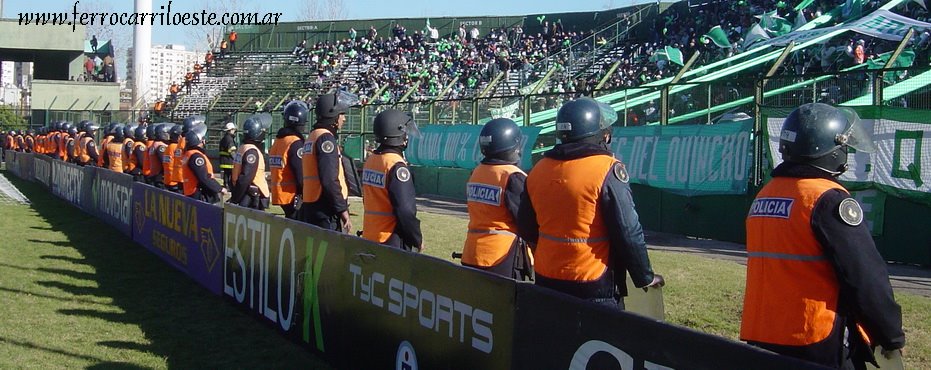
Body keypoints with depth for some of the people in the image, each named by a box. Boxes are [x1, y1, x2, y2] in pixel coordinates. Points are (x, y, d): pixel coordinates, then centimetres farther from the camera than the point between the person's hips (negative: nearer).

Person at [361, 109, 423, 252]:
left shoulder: (369, 161, 9)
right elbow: (405, 209, -19)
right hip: (393, 240, -8)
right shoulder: (396, 166, -17)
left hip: (369, 237, 9)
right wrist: (418, 240, -7)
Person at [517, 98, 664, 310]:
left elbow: (526, 231, 13)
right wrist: (645, 277, -1)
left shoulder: (538, 170, 4)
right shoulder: (608, 170, -14)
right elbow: (628, 234, -14)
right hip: (594, 285, -6)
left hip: (546, 280, 6)